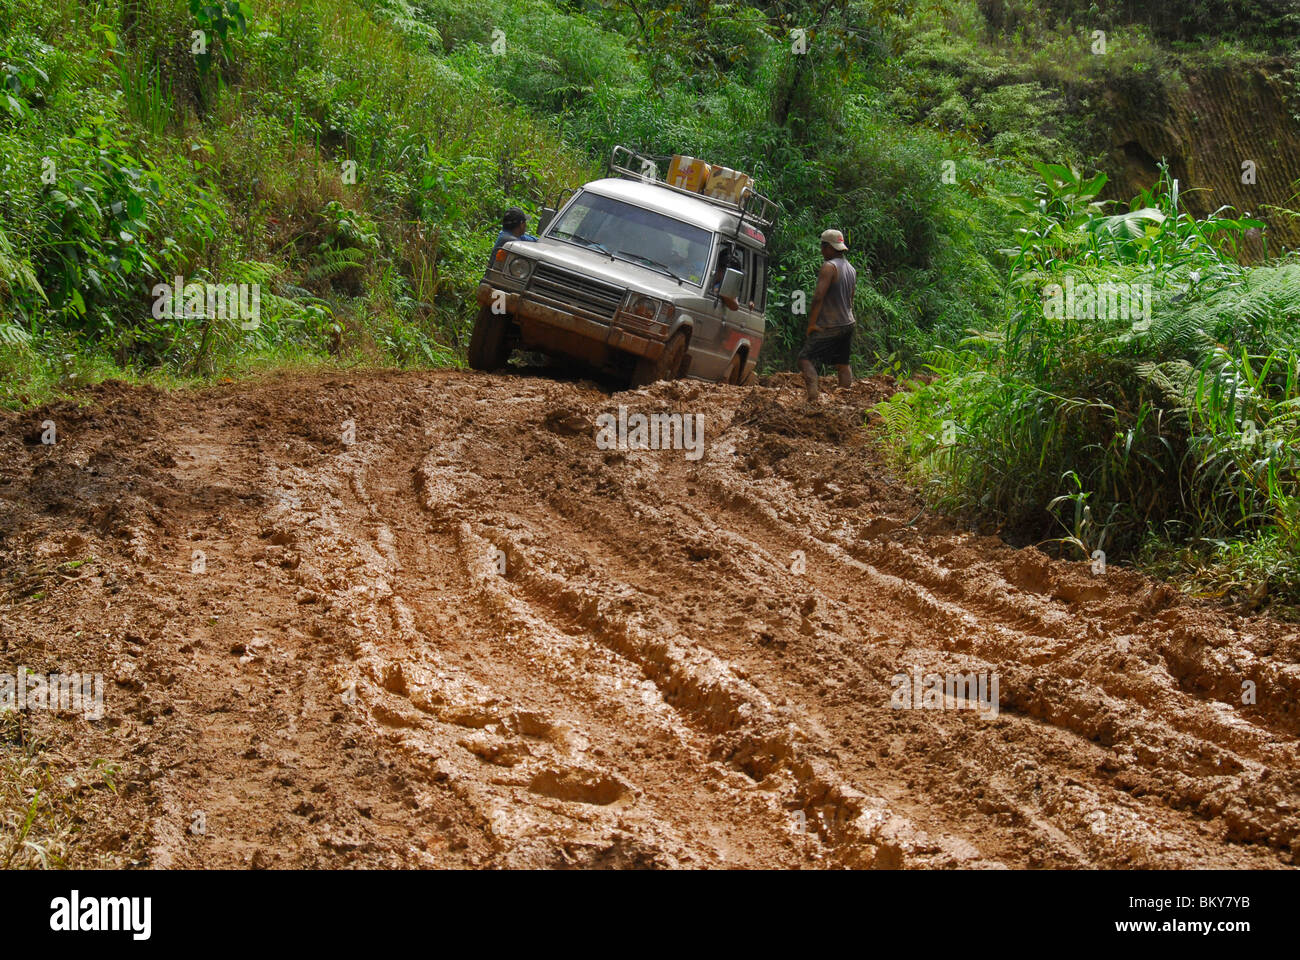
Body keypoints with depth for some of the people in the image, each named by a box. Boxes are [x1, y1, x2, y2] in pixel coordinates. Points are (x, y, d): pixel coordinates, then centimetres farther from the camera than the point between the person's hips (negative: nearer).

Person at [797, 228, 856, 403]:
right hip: (847, 324, 9)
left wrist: (812, 323, -17)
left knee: (806, 358, -9)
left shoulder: (829, 267, -16)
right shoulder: (851, 269, 13)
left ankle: (813, 397, -25)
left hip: (829, 327, -9)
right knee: (842, 364, 15)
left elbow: (818, 297, -22)